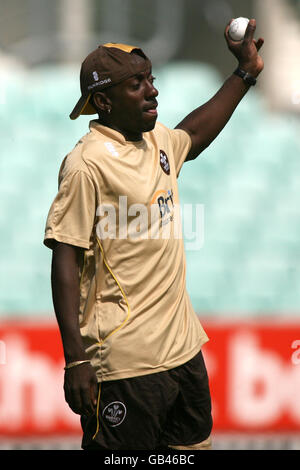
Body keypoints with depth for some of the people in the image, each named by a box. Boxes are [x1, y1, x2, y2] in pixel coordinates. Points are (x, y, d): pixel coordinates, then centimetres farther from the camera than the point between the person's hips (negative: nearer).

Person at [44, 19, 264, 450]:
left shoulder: (158, 141, 10)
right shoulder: (88, 163, -14)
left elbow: (194, 133, 36)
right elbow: (65, 261, -17)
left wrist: (245, 73, 37)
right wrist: (75, 359, -22)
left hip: (183, 348, 9)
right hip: (125, 362, -8)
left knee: (195, 443, 14)